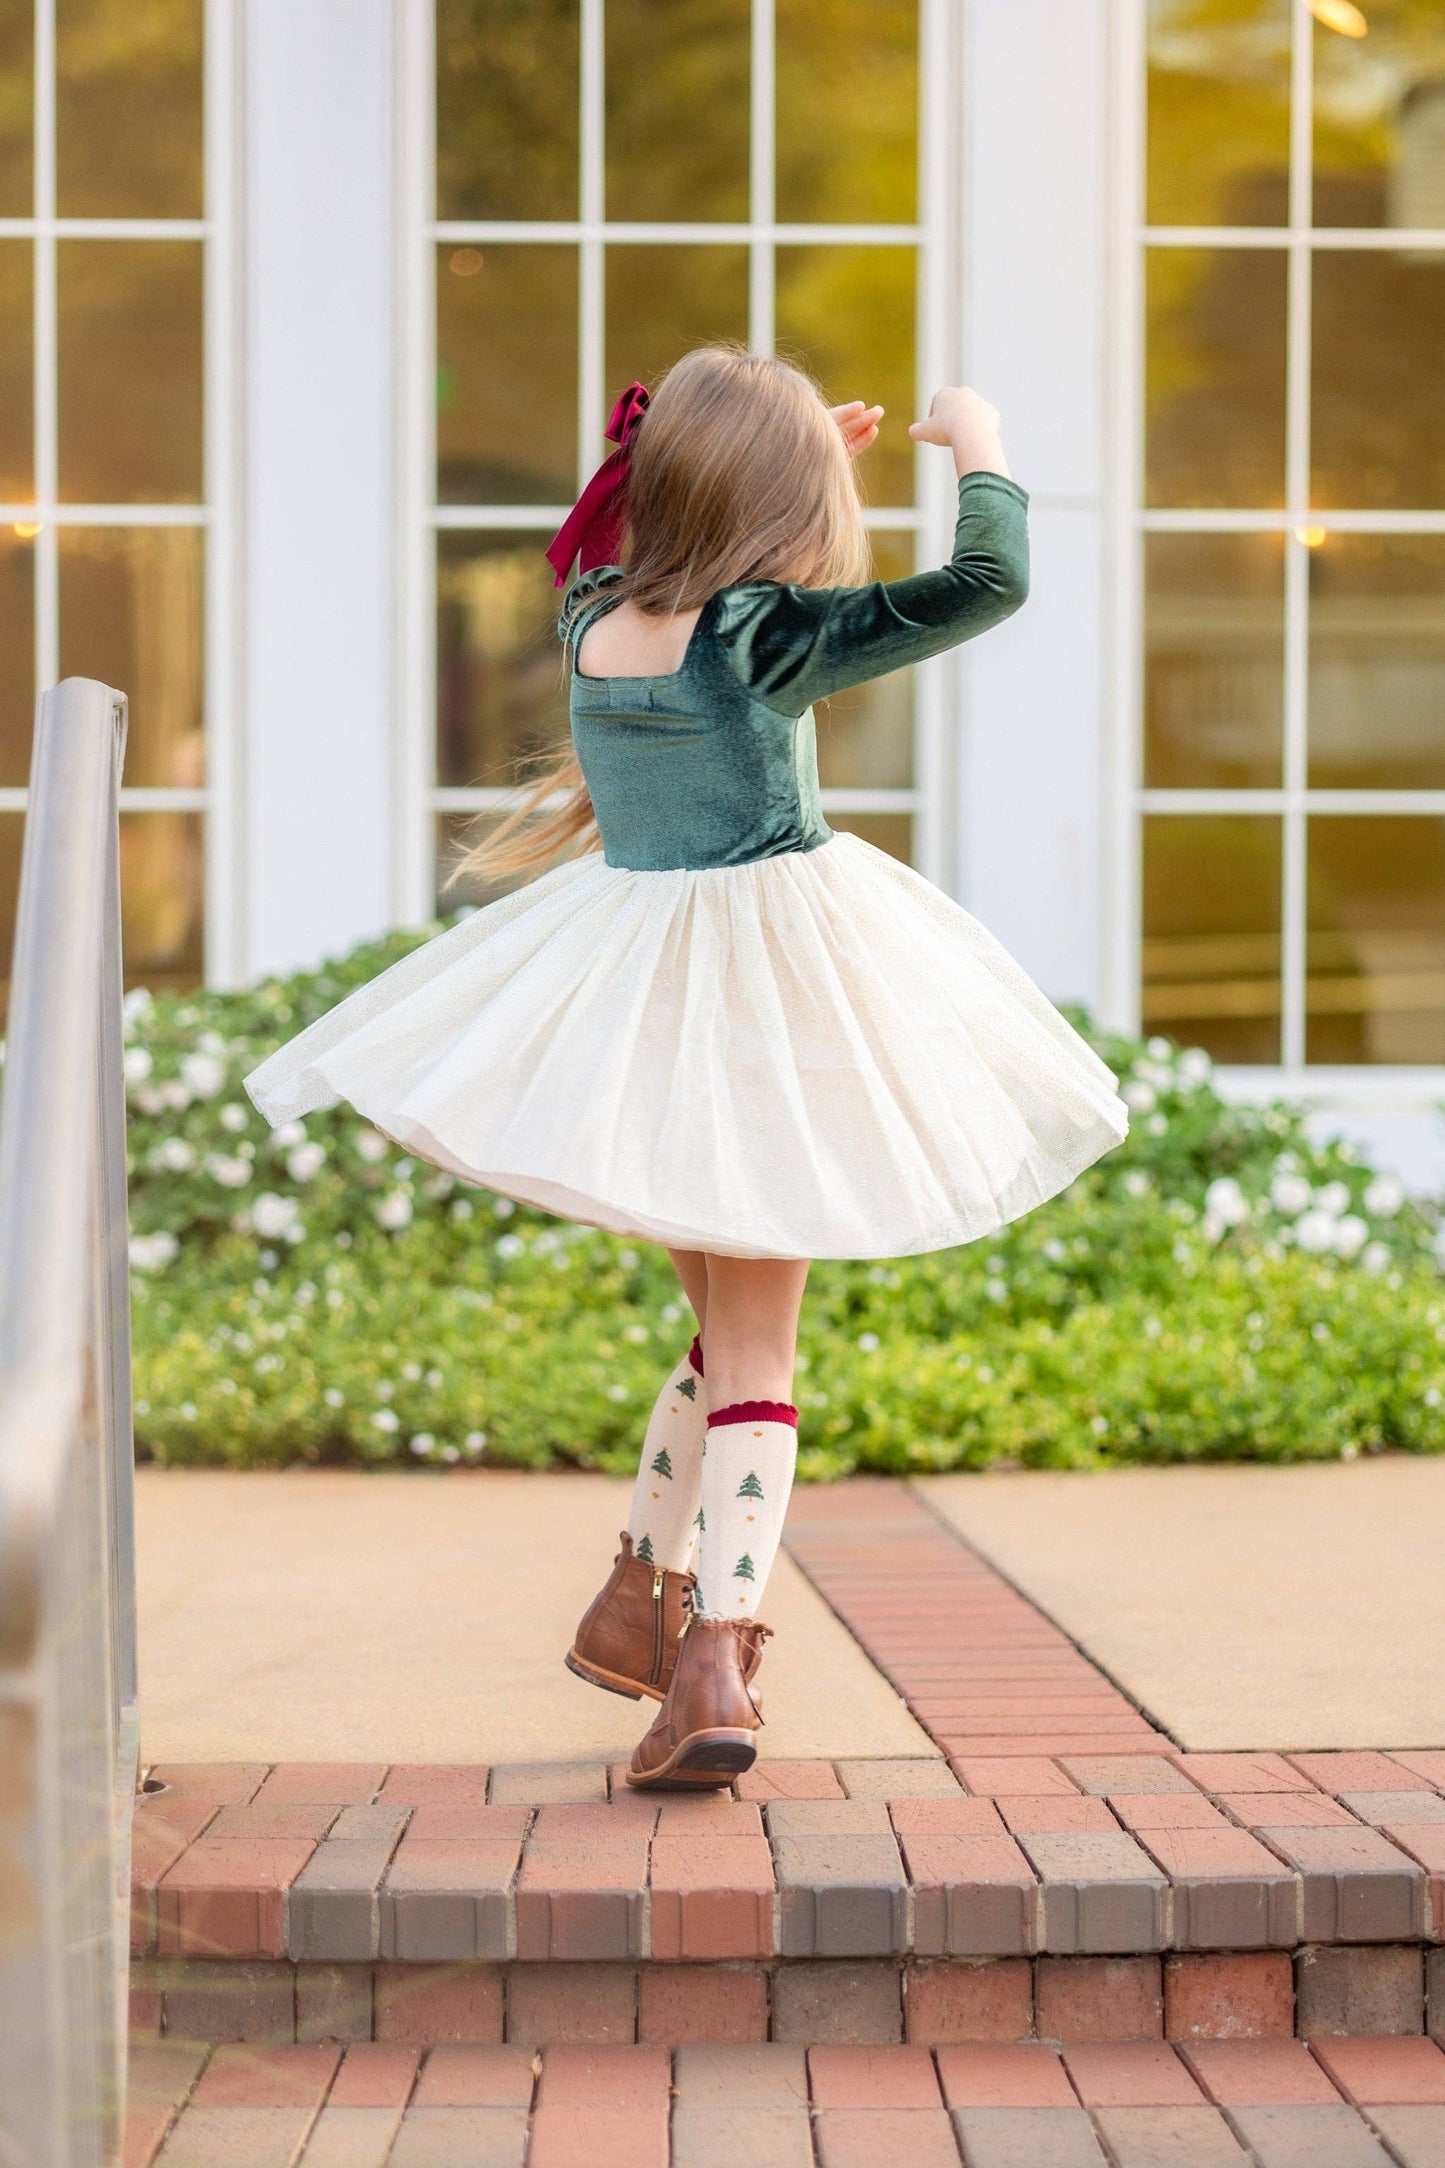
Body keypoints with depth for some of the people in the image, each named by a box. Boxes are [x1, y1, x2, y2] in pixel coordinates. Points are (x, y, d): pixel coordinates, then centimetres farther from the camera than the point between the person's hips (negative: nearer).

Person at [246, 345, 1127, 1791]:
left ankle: (639, 1602, 25)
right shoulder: (765, 636, -17)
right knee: (752, 1356, 1)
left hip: (625, 993, 5)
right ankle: (714, 1653, -9)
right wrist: (976, 443, -4)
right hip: (771, 1003, -5)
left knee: (729, 1327, 22)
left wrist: (800, 454, 22)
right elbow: (987, 584, -20)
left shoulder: (591, 626, -1)